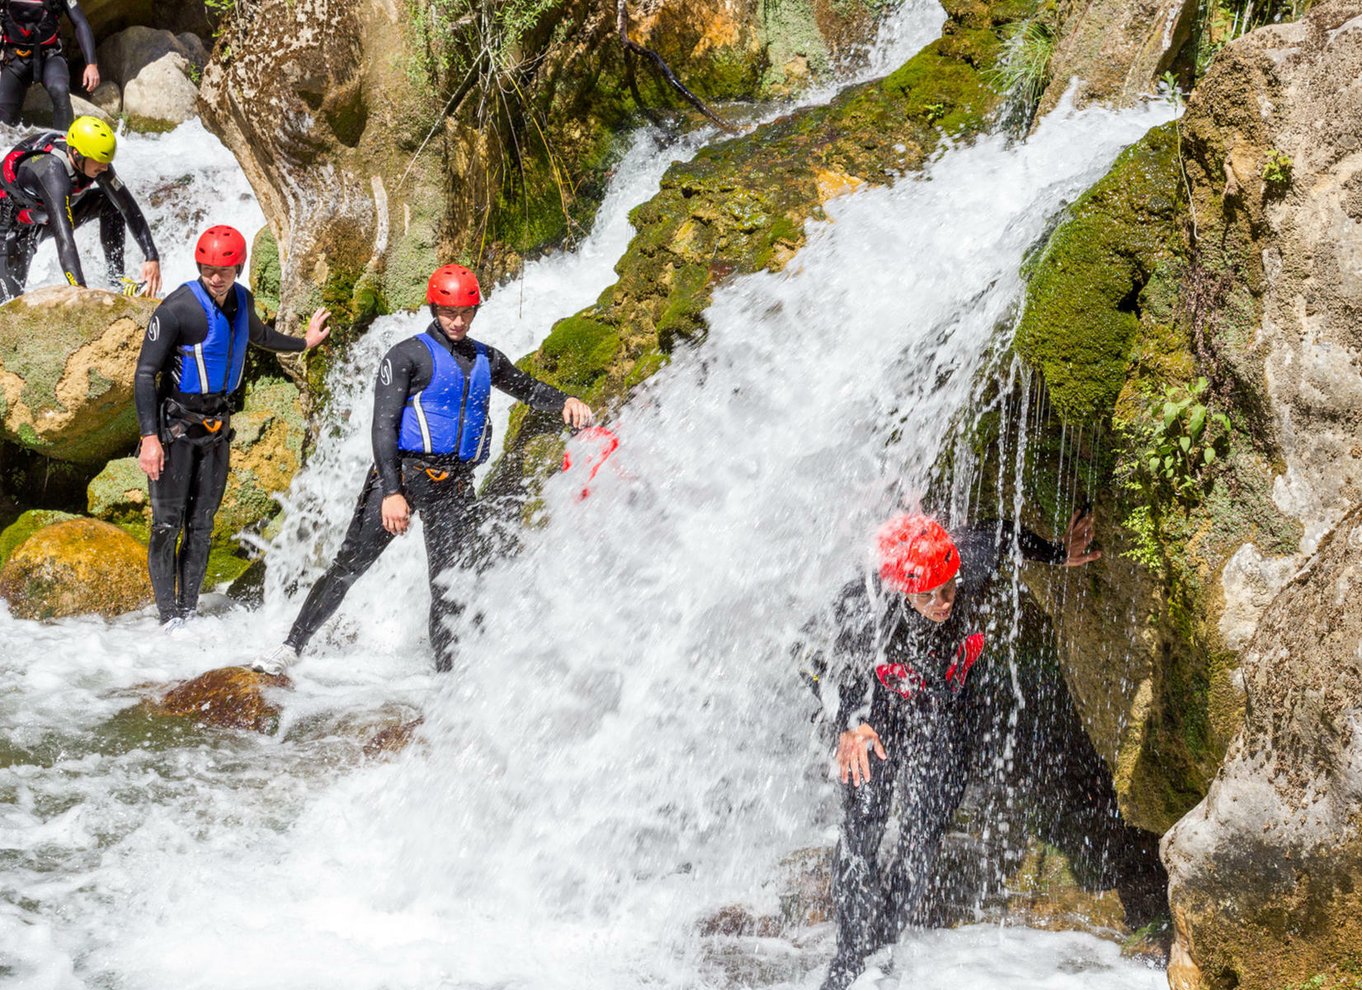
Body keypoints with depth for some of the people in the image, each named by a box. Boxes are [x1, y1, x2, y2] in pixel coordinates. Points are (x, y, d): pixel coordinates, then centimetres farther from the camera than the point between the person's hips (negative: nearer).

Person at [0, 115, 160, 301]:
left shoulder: (95, 161, -21)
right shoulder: (53, 172, -41)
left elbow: (129, 208, -14)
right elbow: (64, 238, -50)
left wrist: (152, 258, -23)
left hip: (45, 218, 6)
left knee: (111, 203, -10)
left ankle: (117, 281, -2)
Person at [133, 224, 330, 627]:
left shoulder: (243, 301, 2)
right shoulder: (176, 309, -19)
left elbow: (257, 334, 28)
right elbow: (145, 374, -18)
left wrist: (303, 342, 40)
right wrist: (150, 437, -24)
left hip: (217, 424, 6)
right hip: (175, 423, -6)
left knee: (202, 522, 8)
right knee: (169, 522, -9)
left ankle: (189, 611, 13)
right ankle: (169, 617, -7)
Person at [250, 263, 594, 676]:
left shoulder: (486, 360, 16)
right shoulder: (408, 355, -2)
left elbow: (529, 389, 31)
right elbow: (384, 426, -8)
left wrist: (565, 401, 8)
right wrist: (391, 492, -18)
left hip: (455, 486, 4)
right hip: (402, 471, -4)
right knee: (350, 563, -7)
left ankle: (448, 674, 9)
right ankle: (292, 646, 0)